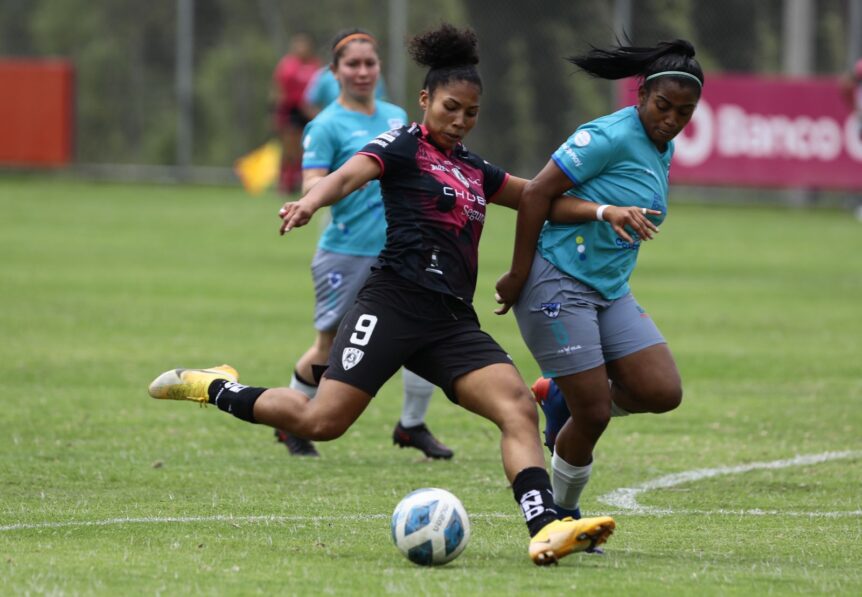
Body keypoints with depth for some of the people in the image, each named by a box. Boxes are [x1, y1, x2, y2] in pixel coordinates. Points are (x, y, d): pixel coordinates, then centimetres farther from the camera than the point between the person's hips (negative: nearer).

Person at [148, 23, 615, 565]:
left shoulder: (472, 170, 22)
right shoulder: (405, 146, 1)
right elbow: (351, 174, -19)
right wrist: (311, 202, -40)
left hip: (452, 321, 6)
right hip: (396, 302, -6)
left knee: (519, 407, -15)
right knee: (322, 421, -13)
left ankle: (547, 530, -26)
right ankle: (213, 387, 10)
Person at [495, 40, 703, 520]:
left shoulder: (664, 150, 10)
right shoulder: (610, 137, -16)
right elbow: (538, 195, -15)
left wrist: (608, 211, -22)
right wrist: (519, 274, -14)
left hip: (611, 290, 8)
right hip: (559, 285, -8)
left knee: (663, 392, -7)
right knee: (594, 414, -8)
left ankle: (562, 399, 17)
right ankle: (564, 515, 15)